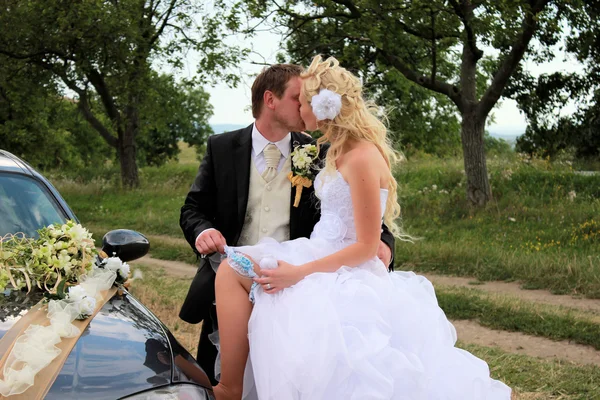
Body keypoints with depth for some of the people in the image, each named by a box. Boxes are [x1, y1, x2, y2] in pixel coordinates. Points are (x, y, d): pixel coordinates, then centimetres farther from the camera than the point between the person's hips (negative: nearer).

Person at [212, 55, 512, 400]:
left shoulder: (361, 158, -18)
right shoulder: (341, 151, 11)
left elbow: (366, 248, -18)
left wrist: (299, 272, -20)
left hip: (343, 277, -10)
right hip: (323, 260, 10)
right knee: (232, 268, -4)